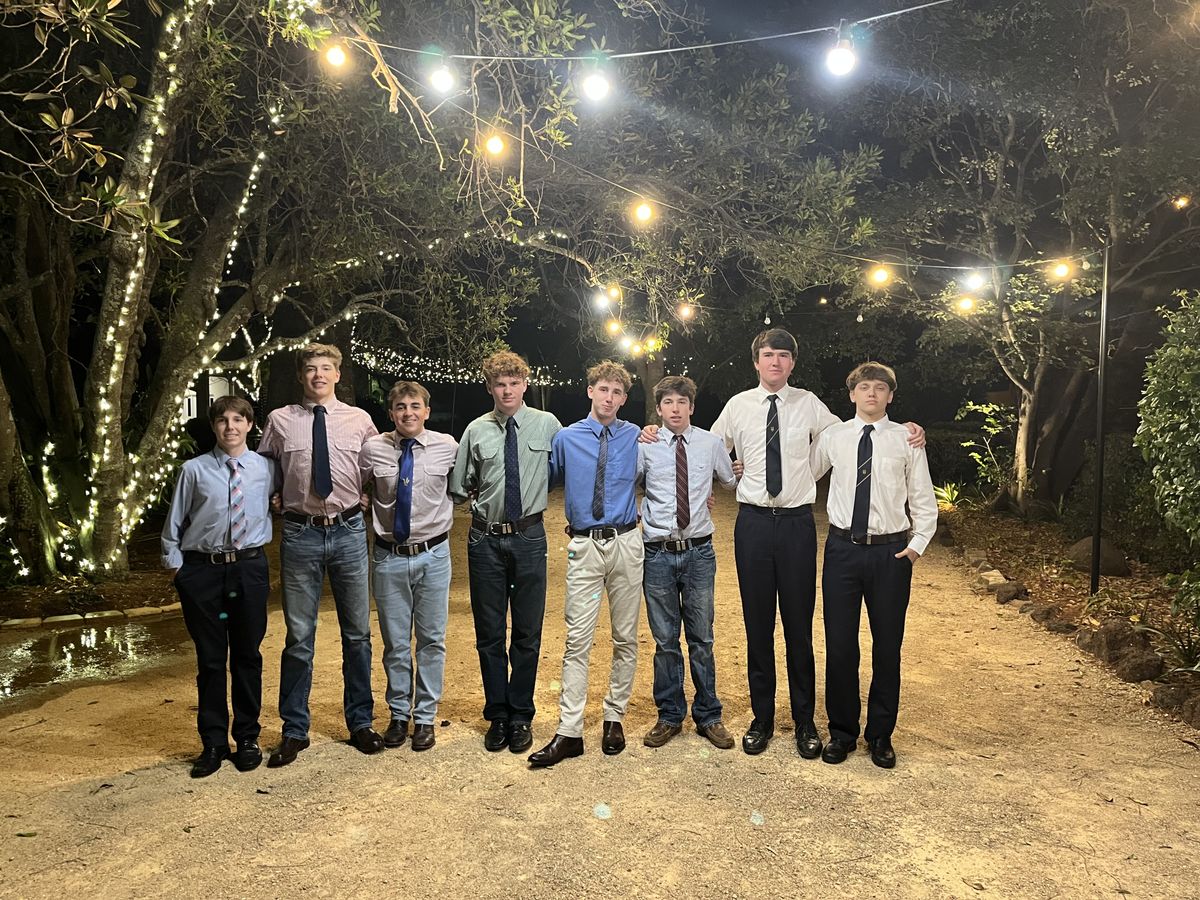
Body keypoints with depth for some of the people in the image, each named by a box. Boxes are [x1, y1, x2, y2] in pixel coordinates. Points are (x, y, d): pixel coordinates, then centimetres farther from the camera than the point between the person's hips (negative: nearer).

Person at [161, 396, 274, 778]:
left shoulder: (266, 469, 1)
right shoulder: (194, 470, -2)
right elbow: (174, 523, 5)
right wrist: (176, 565, 2)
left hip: (250, 568, 1)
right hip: (202, 570, -1)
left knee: (247, 655, 10)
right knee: (210, 659, 8)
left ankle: (247, 738, 25)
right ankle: (213, 743, 22)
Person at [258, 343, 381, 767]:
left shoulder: (359, 420, 3)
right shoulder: (280, 421, 2)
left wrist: (370, 509, 3)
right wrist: (281, 499, 1)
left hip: (349, 531, 1)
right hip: (300, 534, -1)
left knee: (357, 633, 11)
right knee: (299, 636, 7)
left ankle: (360, 722, 26)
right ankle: (294, 730, 22)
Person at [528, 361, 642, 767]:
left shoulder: (637, 437, 5)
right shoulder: (566, 438, 6)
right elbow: (547, 481, 17)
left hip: (626, 543, 1)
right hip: (584, 547, -1)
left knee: (626, 637, 9)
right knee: (577, 640, -3)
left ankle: (614, 718, 24)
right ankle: (569, 732, 3)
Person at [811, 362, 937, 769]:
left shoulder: (906, 439, 1)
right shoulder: (832, 437, 4)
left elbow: (923, 500, 4)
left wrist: (918, 544, -5)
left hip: (891, 552, -1)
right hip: (843, 548, 1)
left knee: (888, 645, 9)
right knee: (839, 643, 6)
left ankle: (880, 735, 26)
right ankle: (842, 731, 24)